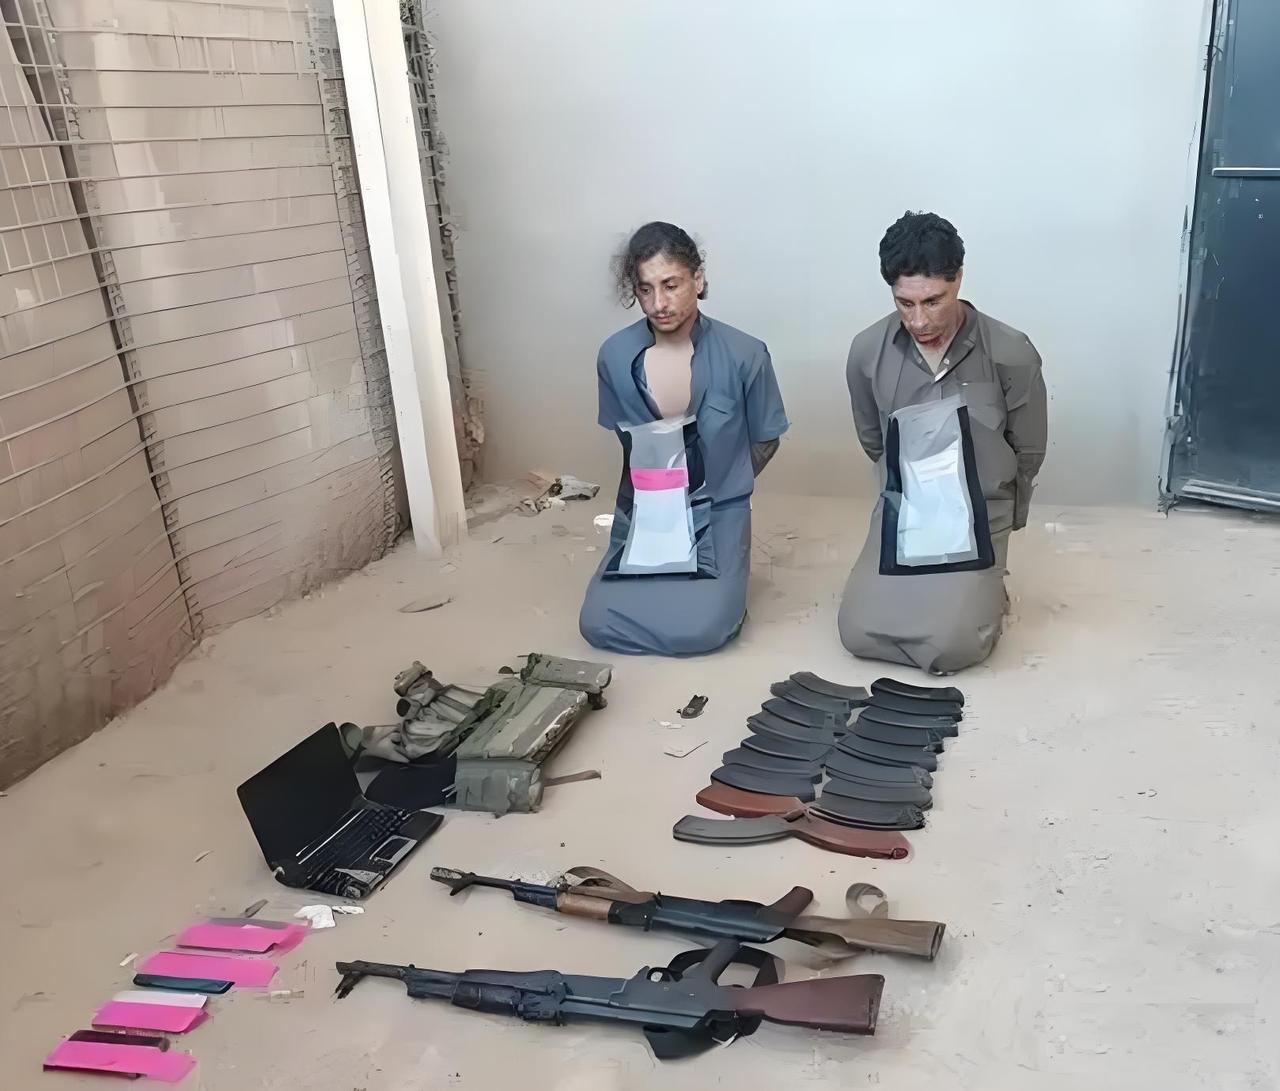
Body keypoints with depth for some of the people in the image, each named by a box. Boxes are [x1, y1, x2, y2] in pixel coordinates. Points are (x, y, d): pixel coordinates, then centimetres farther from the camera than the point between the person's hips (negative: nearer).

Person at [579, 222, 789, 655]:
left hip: (717, 513, -2)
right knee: (598, 625, -13)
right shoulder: (615, 355, -6)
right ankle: (659, 581, 19)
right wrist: (656, 493, -1)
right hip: (643, 511, 3)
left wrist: (715, 488, -2)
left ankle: (727, 575, 13)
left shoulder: (744, 355, -12)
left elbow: (765, 441, 2)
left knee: (698, 629, -22)